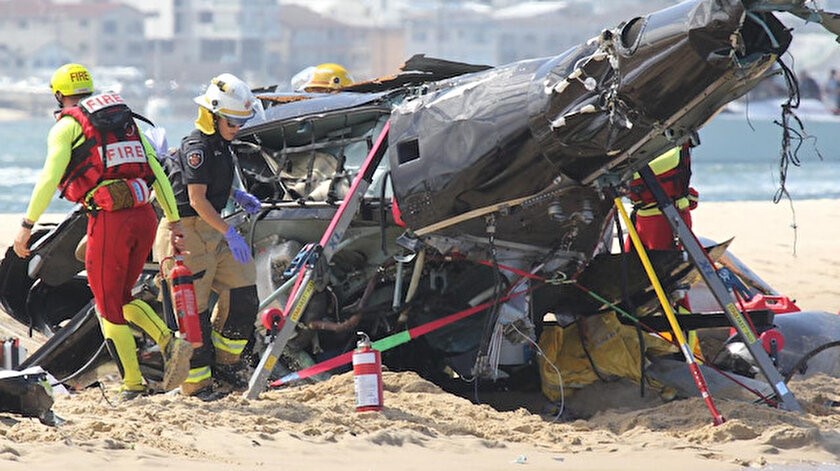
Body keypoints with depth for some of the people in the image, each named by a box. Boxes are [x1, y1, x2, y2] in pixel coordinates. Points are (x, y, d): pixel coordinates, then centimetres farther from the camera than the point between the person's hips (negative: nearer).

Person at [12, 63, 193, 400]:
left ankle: (133, 385, 6)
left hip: (109, 219, -6)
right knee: (122, 297, 21)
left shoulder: (67, 126, 2)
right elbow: (157, 174, 17)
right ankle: (170, 343, 0)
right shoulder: (126, 121, 20)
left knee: (109, 306, 7)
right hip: (144, 217, 6)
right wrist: (174, 222, 18)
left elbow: (49, 179, -10)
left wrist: (26, 226, -8)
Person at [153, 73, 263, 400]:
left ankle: (225, 363, 19)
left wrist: (237, 195, 10)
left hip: (212, 229, 9)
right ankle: (197, 382, 4)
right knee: (194, 309, -2)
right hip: (189, 231, -9)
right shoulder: (198, 147, -18)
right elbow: (197, 199, -22)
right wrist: (230, 233, -23)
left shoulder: (220, 144, 11)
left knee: (242, 293, 6)